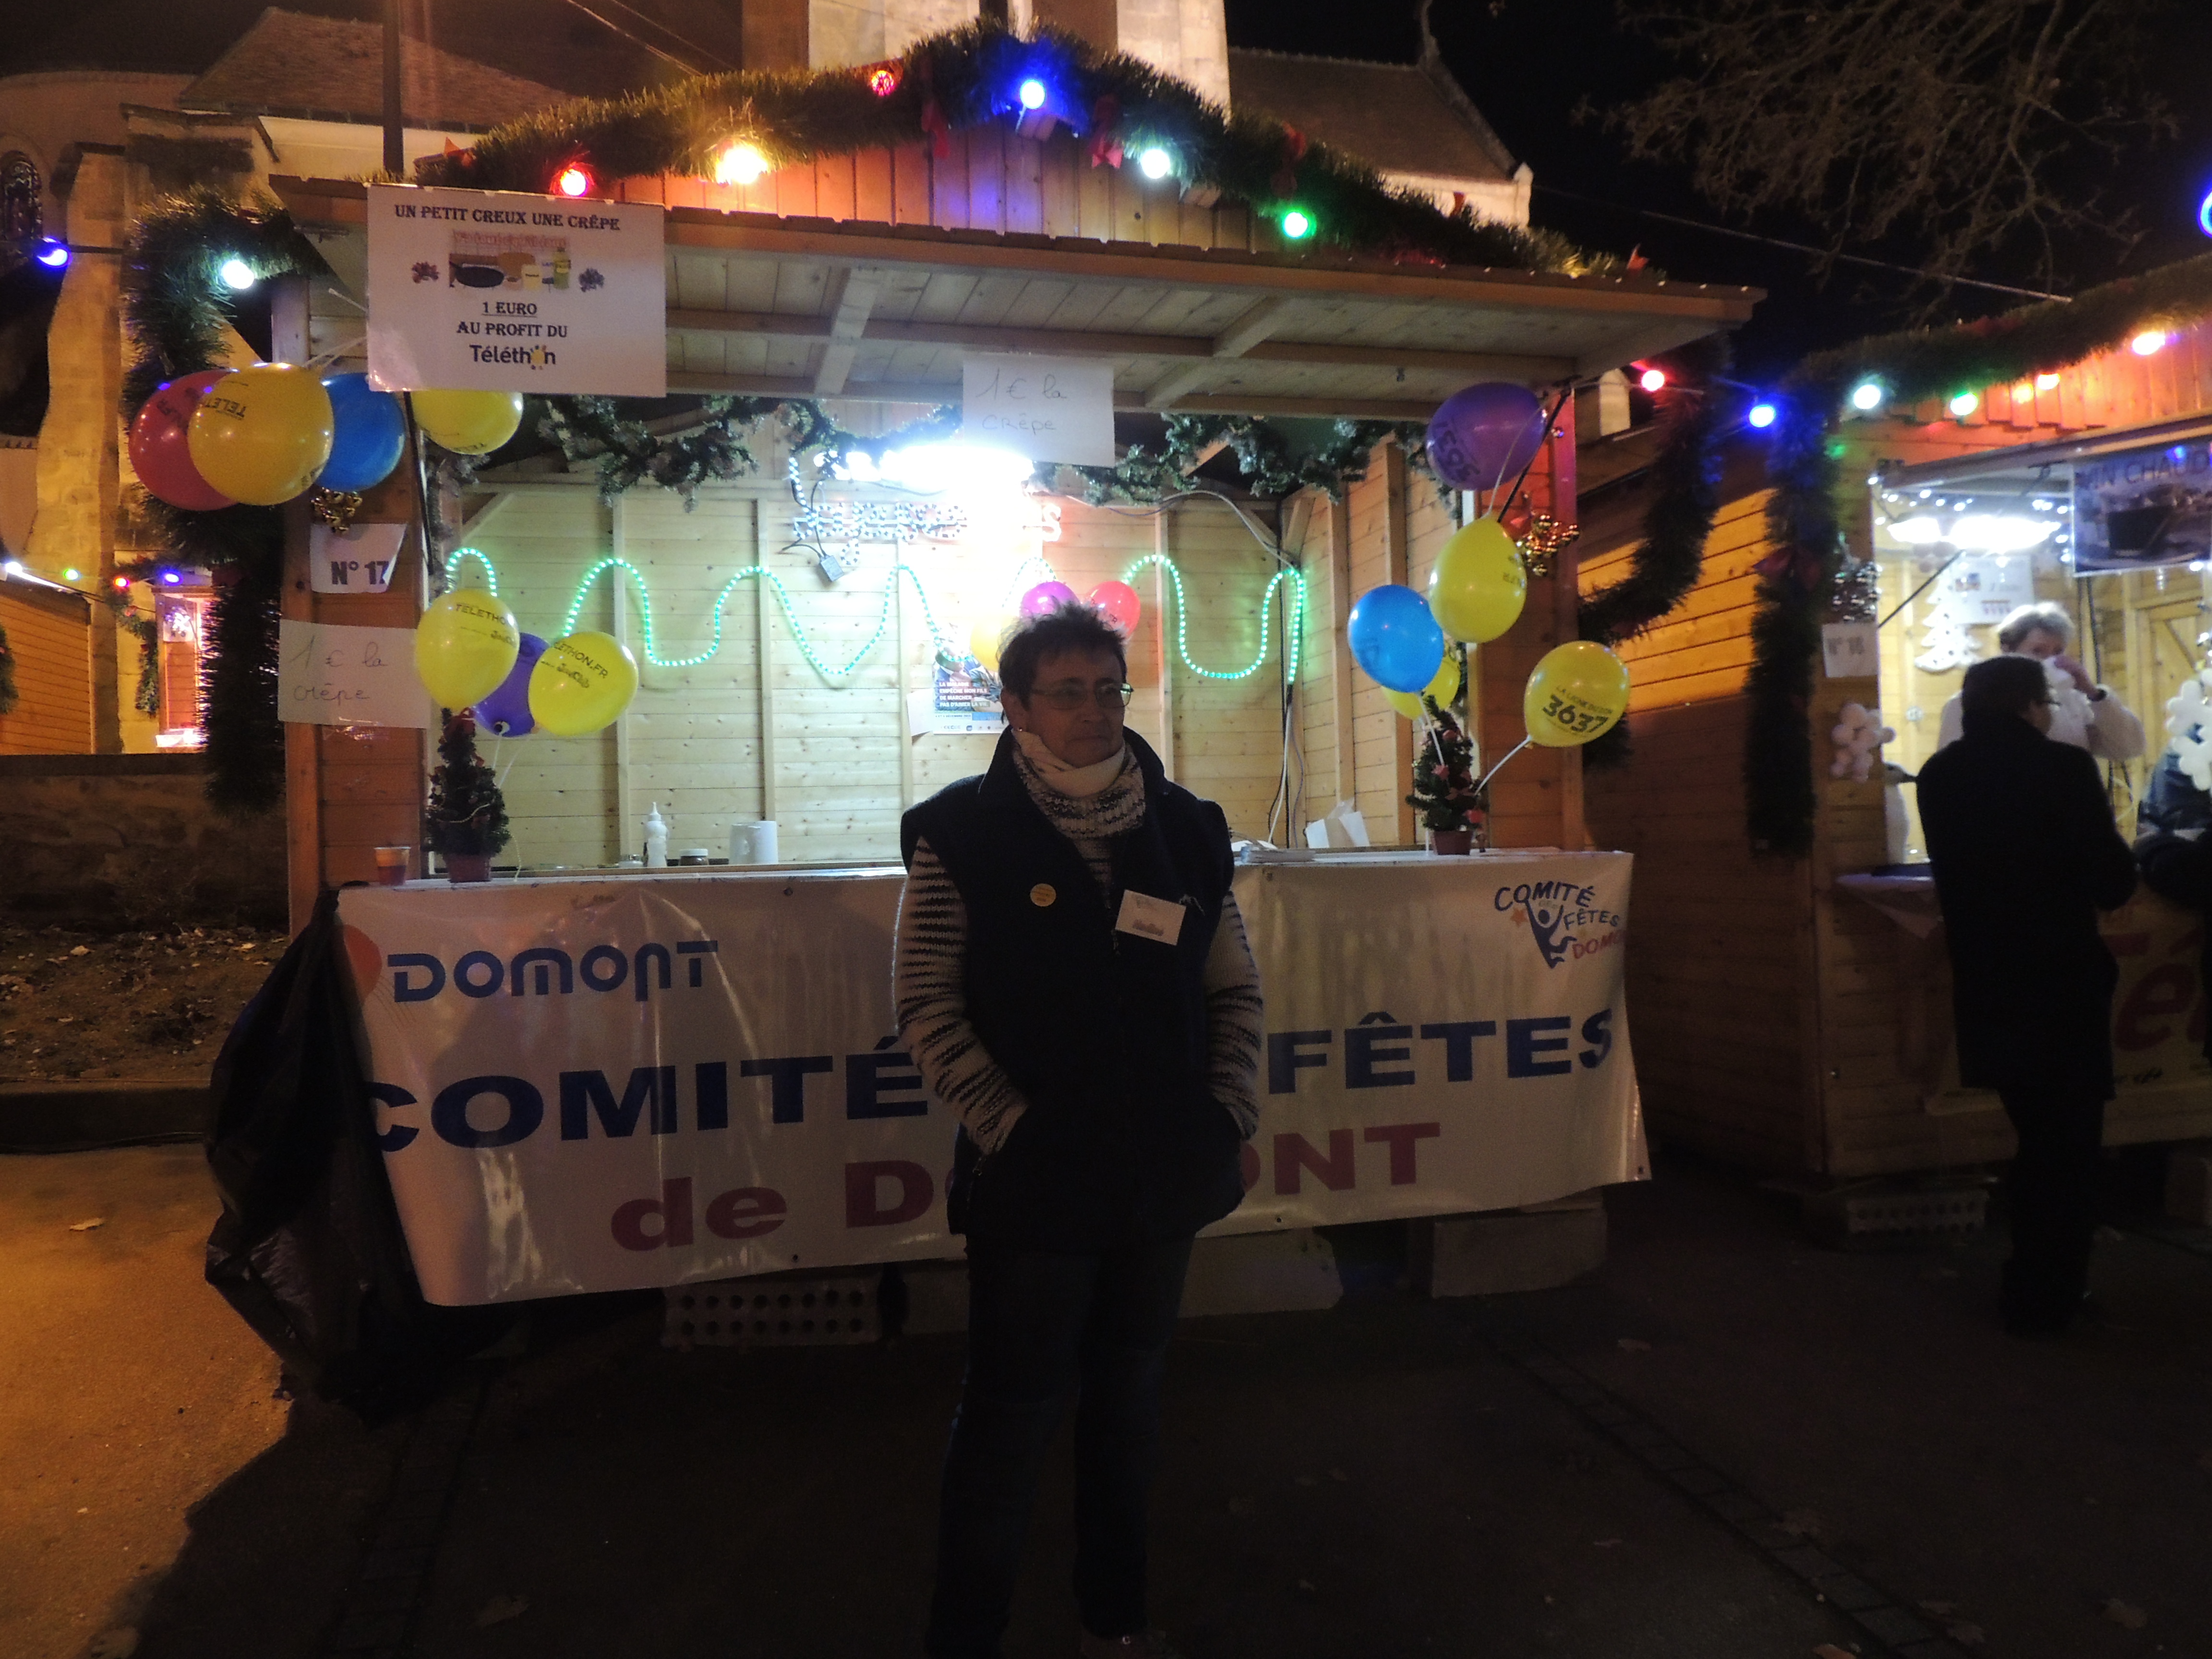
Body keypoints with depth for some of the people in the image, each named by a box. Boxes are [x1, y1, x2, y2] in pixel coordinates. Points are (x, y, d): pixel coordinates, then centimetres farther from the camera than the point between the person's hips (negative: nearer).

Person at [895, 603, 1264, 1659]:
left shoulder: (1183, 829, 4)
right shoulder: (963, 834, -8)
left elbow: (1234, 988, 9)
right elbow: (929, 1007, -10)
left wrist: (1231, 1108, -1)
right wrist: (1006, 1124, -15)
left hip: (1164, 1176, 5)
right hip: (1034, 1179, -4)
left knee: (1130, 1394, 18)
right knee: (1015, 1408, 6)